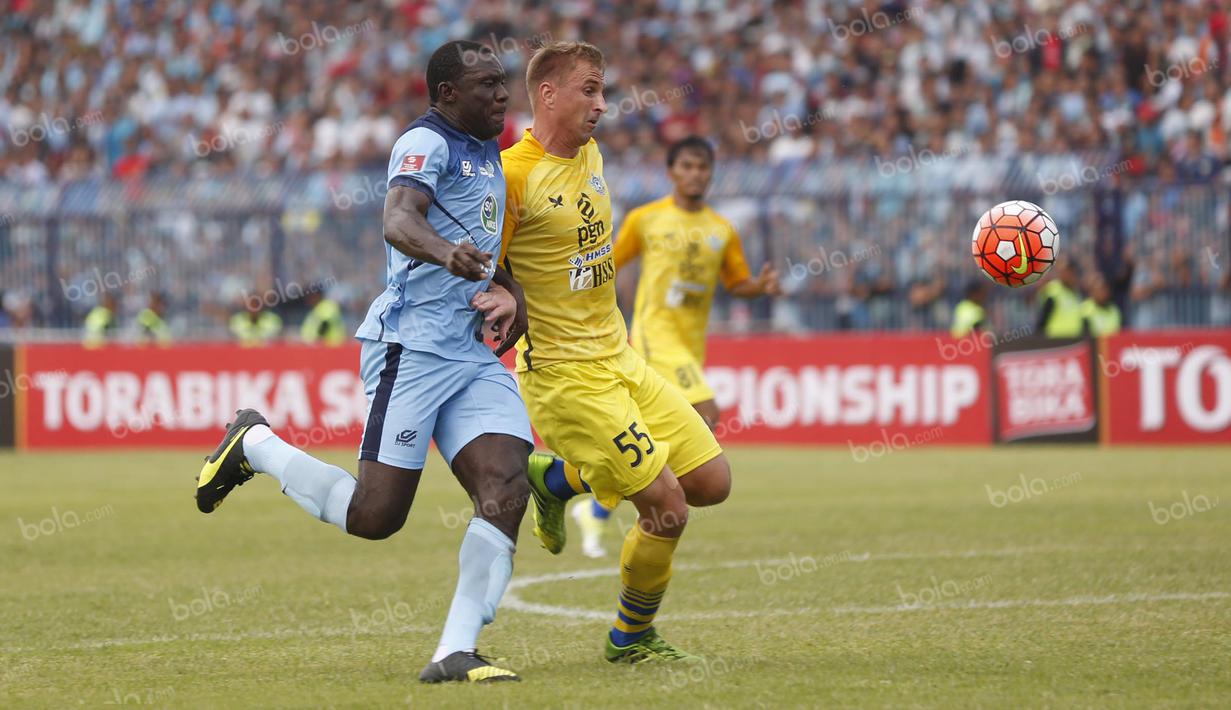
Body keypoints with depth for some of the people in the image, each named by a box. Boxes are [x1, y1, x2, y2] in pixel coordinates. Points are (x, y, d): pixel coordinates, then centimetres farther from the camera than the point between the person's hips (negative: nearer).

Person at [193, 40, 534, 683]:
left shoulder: (487, 157, 21)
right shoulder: (427, 143, -7)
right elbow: (398, 221, -27)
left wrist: (509, 292, 19)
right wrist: (447, 254, -49)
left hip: (471, 353, 8)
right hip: (411, 346, -8)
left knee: (507, 487, -12)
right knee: (375, 516, -9)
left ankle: (455, 653, -13)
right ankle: (256, 444, 16)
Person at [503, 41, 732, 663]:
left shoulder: (589, 155, 9)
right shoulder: (512, 175, -17)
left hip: (620, 361, 9)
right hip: (568, 378, -9)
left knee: (711, 482, 7)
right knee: (667, 510, -11)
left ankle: (558, 477, 25)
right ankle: (632, 638, 13)